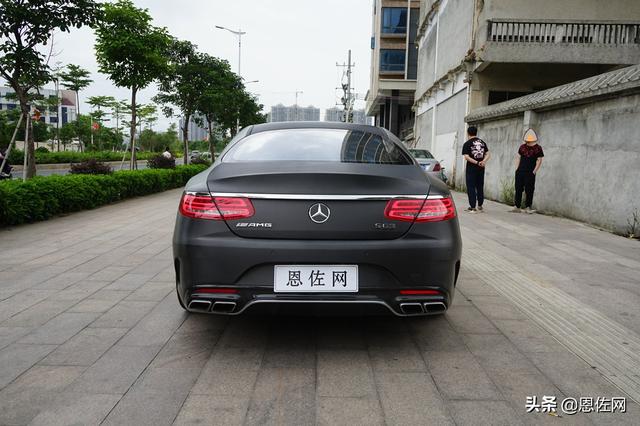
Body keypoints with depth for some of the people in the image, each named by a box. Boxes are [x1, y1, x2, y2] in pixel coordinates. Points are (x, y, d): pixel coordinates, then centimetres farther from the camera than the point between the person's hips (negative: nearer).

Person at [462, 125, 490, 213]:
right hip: (481, 168, 5)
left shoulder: (467, 144, -7)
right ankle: (480, 206, 21)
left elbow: (466, 157, -17)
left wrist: (477, 162, -18)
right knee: (480, 186, 14)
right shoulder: (482, 142, 9)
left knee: (471, 187, -1)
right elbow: (488, 154, 3)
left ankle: (472, 207, -3)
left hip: (471, 168, -5)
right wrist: (484, 161, -12)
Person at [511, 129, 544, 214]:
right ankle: (517, 207, 10)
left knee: (529, 190, -1)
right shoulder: (522, 147, 10)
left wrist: (534, 171, -9)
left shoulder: (538, 148, -1)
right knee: (518, 189, 4)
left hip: (530, 173, -4)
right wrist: (516, 169, 5)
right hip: (520, 172, 4)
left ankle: (527, 207, 7)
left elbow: (539, 161, -3)